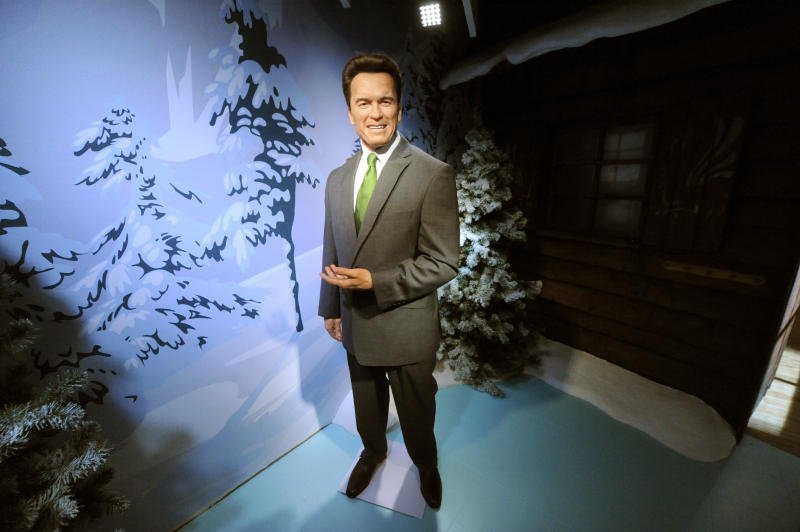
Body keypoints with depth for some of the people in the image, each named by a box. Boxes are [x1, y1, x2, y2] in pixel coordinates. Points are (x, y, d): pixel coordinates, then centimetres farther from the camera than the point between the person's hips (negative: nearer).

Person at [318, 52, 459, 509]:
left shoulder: (434, 175, -16)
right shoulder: (338, 178, 2)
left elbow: (443, 262, -17)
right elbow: (332, 252, 7)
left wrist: (376, 282, -24)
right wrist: (331, 308, 12)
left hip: (406, 327, -4)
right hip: (355, 323, 5)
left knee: (416, 411, 21)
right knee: (366, 404, 28)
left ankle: (426, 465, 55)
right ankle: (372, 452, 60)